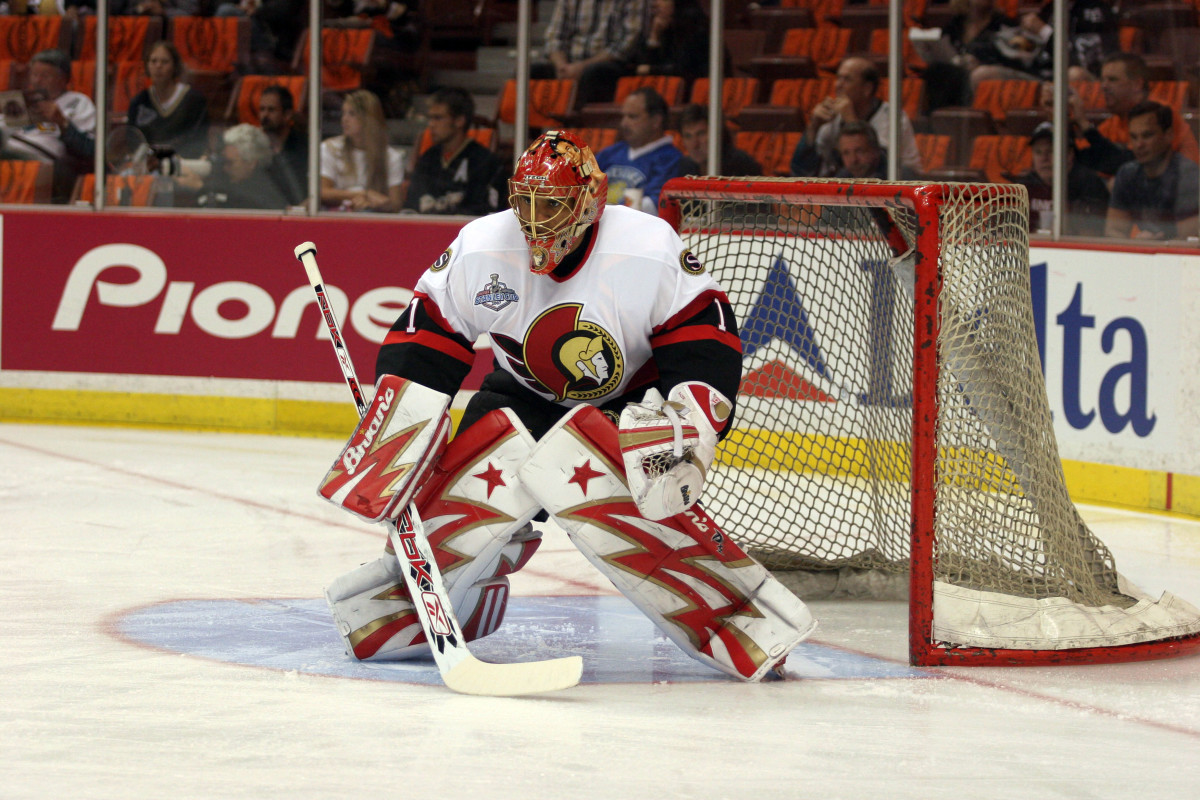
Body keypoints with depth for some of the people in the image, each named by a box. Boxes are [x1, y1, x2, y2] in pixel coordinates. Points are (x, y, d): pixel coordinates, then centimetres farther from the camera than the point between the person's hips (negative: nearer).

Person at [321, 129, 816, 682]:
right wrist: (395, 425, -13)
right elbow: (426, 336, -6)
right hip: (525, 398, 4)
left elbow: (706, 336, -17)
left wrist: (686, 424, -29)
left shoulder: (648, 249, -22)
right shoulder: (481, 250, -13)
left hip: (630, 401, -4)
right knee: (472, 486, -20)